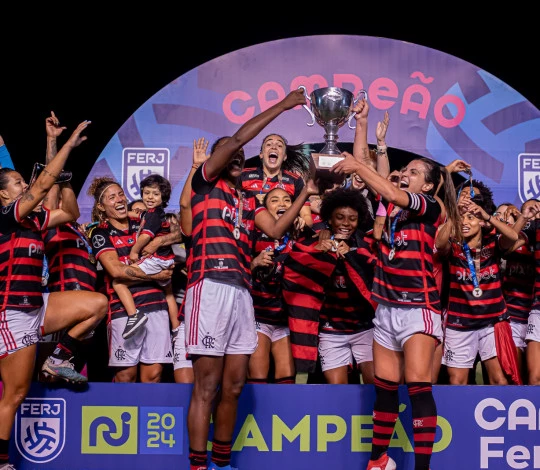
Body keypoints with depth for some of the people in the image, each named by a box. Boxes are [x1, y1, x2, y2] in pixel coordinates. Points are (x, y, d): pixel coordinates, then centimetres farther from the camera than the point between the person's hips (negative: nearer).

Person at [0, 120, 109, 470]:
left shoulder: (32, 220, 11)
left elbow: (71, 213, 18)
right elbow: (43, 183, -20)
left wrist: (66, 178, 7)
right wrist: (69, 144, -16)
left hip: (37, 306, 8)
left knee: (98, 304, 1)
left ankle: (60, 359, 10)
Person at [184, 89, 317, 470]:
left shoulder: (248, 201, 25)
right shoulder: (205, 181, 8)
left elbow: (275, 230, 12)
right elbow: (237, 139, -3)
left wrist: (305, 194, 8)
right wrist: (282, 106, 0)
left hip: (242, 291, 7)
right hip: (211, 285, -6)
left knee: (233, 387, 7)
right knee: (207, 387, -7)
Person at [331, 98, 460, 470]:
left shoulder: (432, 208, -4)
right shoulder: (393, 204, 12)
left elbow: (393, 195, -22)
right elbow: (363, 164, 14)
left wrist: (358, 167, -21)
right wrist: (362, 121, 11)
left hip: (418, 306, -6)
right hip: (387, 306, 6)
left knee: (418, 385, -12)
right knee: (384, 387, 9)